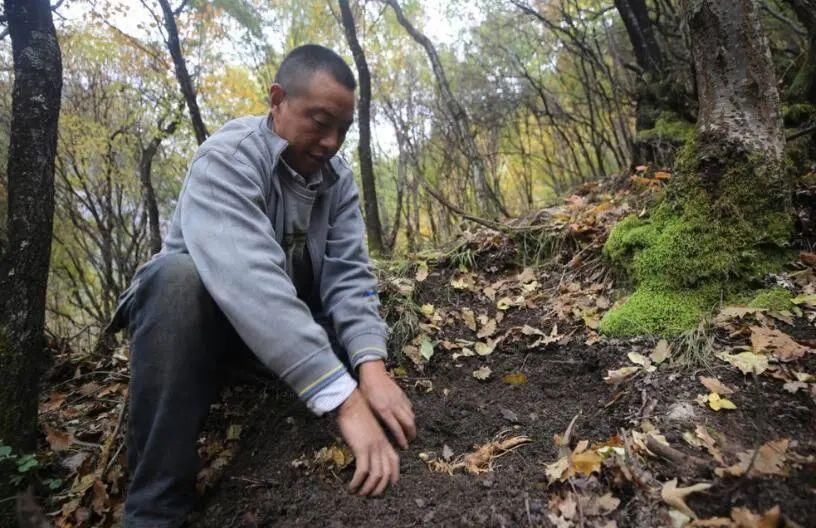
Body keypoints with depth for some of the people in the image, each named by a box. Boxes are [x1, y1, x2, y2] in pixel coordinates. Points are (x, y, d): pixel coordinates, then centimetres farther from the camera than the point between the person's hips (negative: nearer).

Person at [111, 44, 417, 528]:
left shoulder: (338, 177, -7)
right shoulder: (227, 159, -27)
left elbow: (348, 274, -17)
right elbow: (249, 280, -43)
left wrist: (371, 366, -36)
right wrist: (345, 398, -49)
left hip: (290, 314, 5)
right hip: (200, 307, -4)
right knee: (180, 274, -37)